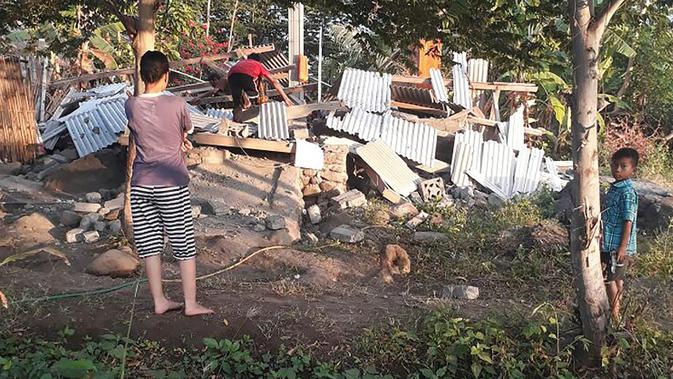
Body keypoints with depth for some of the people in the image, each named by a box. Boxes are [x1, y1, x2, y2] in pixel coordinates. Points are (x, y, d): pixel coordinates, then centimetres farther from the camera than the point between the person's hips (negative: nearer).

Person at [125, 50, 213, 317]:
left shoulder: (131, 106, -2)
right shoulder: (177, 104, -11)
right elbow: (188, 130, 9)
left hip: (141, 185, 3)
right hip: (172, 185, -3)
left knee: (150, 245, 11)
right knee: (184, 245, 7)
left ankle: (159, 301, 18)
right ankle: (191, 304, 12)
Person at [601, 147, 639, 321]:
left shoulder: (628, 193, -20)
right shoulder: (614, 188, 8)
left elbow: (628, 222, -22)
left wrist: (623, 247, -23)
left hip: (618, 245, -9)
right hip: (609, 242, 9)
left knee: (609, 278, 2)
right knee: (617, 277, 19)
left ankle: (614, 313, 15)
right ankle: (616, 308, 31)